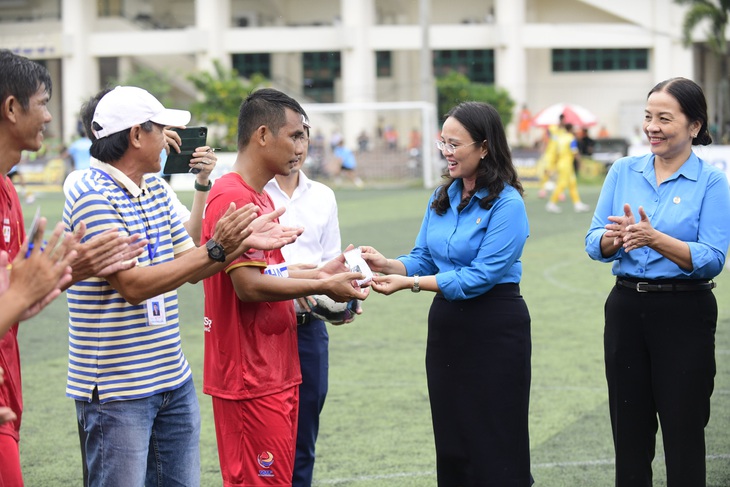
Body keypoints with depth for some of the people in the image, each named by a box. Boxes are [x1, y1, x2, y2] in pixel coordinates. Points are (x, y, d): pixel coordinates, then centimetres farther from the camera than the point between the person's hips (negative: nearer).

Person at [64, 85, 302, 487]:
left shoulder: (155, 189, 12)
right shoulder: (92, 197, -15)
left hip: (174, 380, 9)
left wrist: (242, 241, 1)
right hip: (117, 390, -8)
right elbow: (133, 284, -22)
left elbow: (191, 268, 17)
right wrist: (215, 249, -23)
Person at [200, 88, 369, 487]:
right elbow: (249, 286, -21)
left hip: (277, 374, 10)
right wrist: (321, 286, -12)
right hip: (252, 378, -10)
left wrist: (318, 274, 8)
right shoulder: (233, 198, -16)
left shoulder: (260, 197, 16)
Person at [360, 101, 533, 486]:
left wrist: (410, 283, -24)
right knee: (451, 440, 11)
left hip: (494, 329, -7)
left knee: (495, 446, -2)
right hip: (446, 324, 7)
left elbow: (481, 276, -21)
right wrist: (388, 264, -11)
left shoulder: (506, 204, -14)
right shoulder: (443, 198, 9)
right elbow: (423, 259, 10)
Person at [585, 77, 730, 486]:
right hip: (627, 309, 4)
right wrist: (615, 238, -22)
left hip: (684, 314, -4)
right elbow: (594, 243, 1)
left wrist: (655, 239, -28)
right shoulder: (624, 171, 5)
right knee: (629, 431, 11)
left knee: (684, 432, 3)